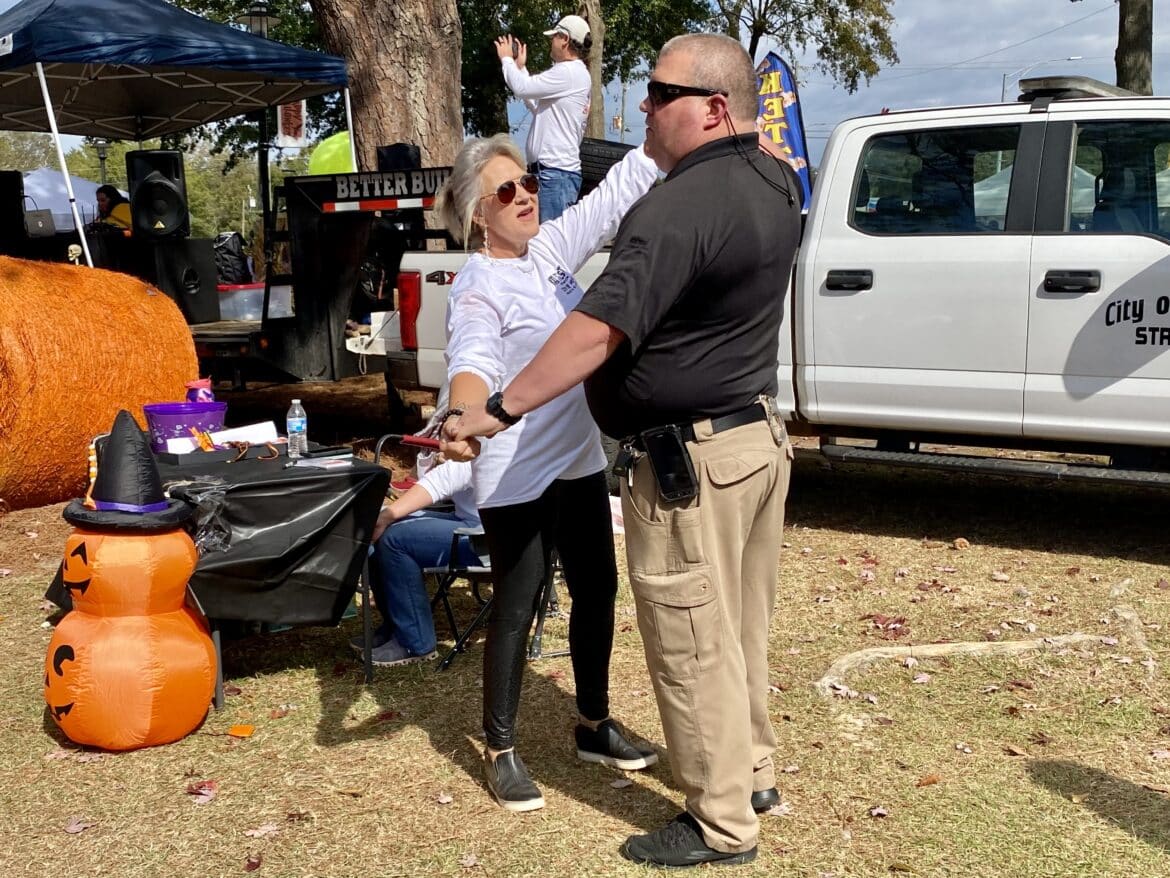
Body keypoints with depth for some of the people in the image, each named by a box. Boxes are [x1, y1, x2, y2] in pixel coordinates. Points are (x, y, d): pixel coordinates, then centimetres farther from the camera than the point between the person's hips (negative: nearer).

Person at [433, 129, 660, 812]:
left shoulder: (550, 251, 5)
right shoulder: (478, 288, -17)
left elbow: (617, 192, 4)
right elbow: (474, 361, -36)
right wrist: (462, 415, -57)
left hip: (580, 460, 8)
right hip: (518, 476, -8)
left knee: (598, 590, 16)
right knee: (518, 608, 1)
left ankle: (595, 727, 33)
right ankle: (501, 751, 18)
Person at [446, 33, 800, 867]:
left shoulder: (679, 208, -23)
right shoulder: (774, 183, 6)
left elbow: (598, 330, -30)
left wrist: (497, 410, -28)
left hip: (690, 459, -10)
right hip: (759, 435, 10)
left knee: (693, 645, 3)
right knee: (739, 629, 22)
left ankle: (721, 824, 16)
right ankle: (753, 774, 37)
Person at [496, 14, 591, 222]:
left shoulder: (570, 72, -11)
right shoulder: (570, 74, 21)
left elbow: (522, 88, -14)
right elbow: (537, 106, 26)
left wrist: (507, 59, 5)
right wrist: (520, 67, 26)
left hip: (556, 173, -10)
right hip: (548, 170, 10)